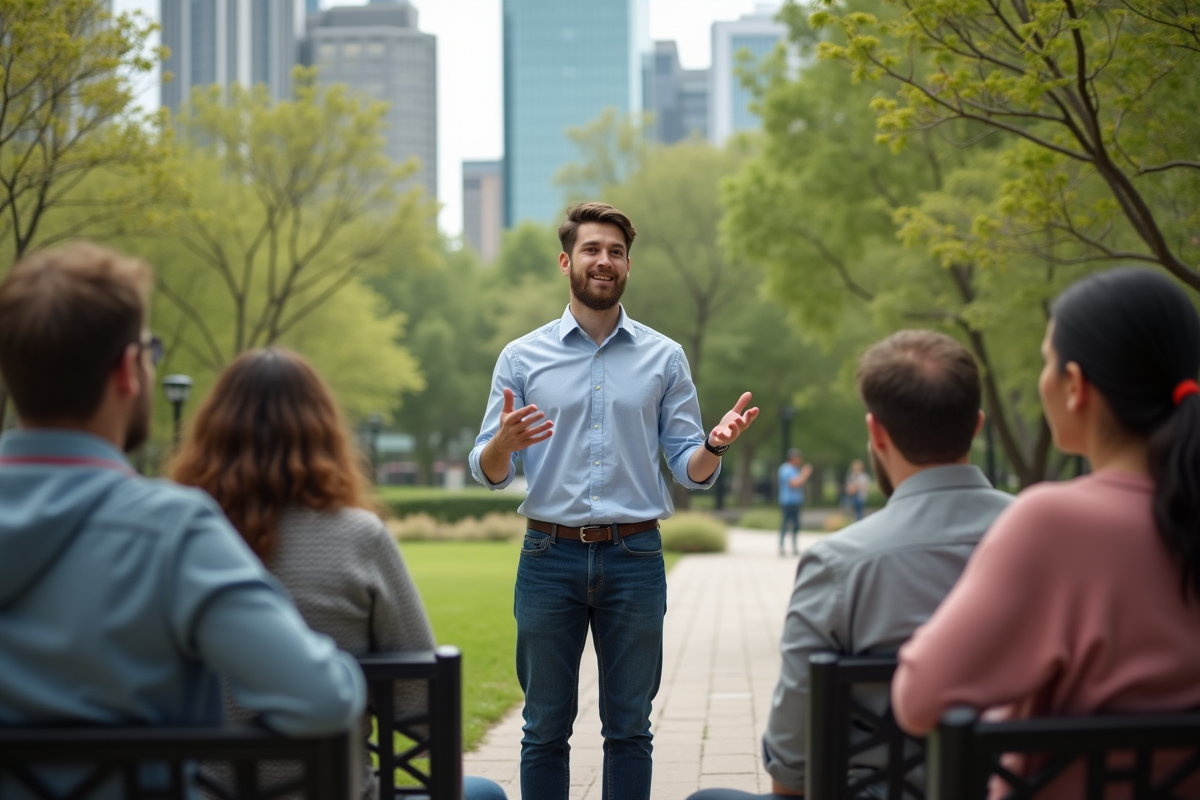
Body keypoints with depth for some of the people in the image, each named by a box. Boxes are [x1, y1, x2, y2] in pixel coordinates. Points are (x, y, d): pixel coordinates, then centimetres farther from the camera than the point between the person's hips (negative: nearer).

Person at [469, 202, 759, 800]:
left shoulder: (664, 358, 8)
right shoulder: (522, 358, 5)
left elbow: (689, 470, 6)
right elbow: (488, 473, 3)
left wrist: (715, 444, -17)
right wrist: (503, 443, -20)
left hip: (634, 556, 0)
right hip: (551, 554, 0)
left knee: (628, 728, 5)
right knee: (545, 728, 5)